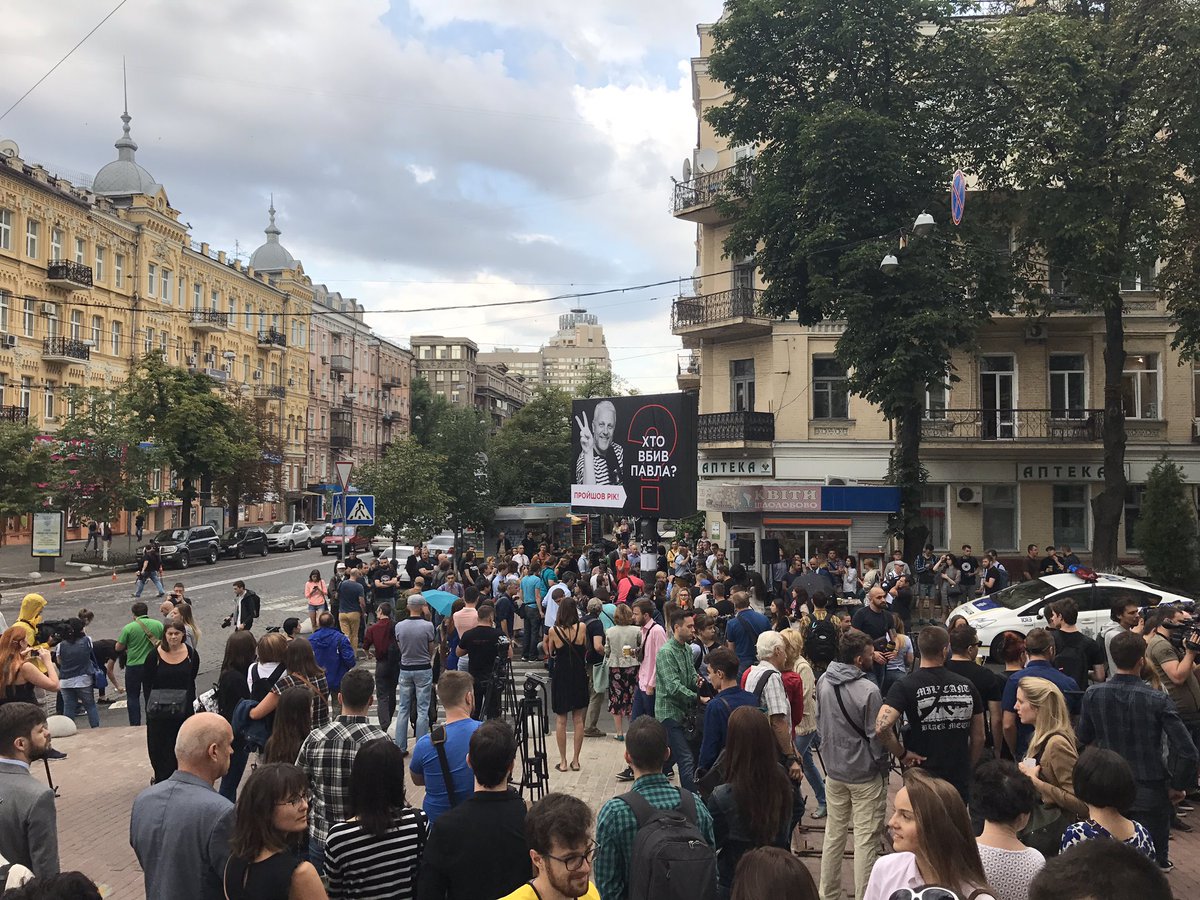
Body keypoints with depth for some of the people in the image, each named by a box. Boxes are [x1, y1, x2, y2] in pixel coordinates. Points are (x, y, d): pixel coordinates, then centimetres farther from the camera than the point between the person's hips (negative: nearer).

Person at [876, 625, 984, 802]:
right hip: (960, 781, 3)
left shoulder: (905, 686, -14)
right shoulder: (967, 686, -3)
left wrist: (902, 754, -12)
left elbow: (882, 727, -28)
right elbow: (978, 738, 4)